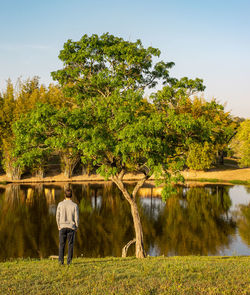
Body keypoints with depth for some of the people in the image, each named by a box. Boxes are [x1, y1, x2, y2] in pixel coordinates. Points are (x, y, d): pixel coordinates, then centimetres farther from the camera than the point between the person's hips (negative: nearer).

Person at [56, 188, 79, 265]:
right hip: (71, 227, -1)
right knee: (70, 245, 6)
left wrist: (58, 225, 13)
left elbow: (58, 216, -1)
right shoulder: (75, 205, -8)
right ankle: (69, 261, 4)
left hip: (62, 227, 1)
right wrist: (76, 227, 8)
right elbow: (77, 218, -6)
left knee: (62, 244, 8)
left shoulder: (60, 204, -5)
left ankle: (61, 260, 2)